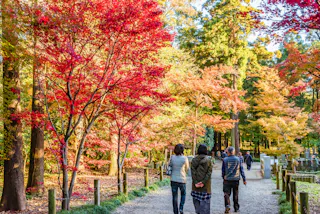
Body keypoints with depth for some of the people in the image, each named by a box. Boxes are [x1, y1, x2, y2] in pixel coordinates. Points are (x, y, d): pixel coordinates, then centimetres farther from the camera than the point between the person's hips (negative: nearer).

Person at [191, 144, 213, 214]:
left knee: (196, 200, 14)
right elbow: (209, 172, -12)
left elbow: (193, 171, -8)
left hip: (196, 185, 1)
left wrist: (195, 182, -11)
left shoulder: (194, 160, -1)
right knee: (205, 201, 4)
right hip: (206, 185, -1)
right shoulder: (208, 160, -5)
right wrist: (203, 182, -15)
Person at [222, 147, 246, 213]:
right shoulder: (238, 159, 0)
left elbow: (223, 170, 3)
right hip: (236, 180, 2)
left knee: (226, 193, 1)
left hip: (227, 180, -2)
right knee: (235, 194, 14)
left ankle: (227, 205, -21)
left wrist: (223, 178, 17)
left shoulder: (225, 160, -3)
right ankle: (236, 207, 23)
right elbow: (241, 170, 2)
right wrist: (244, 179, 6)